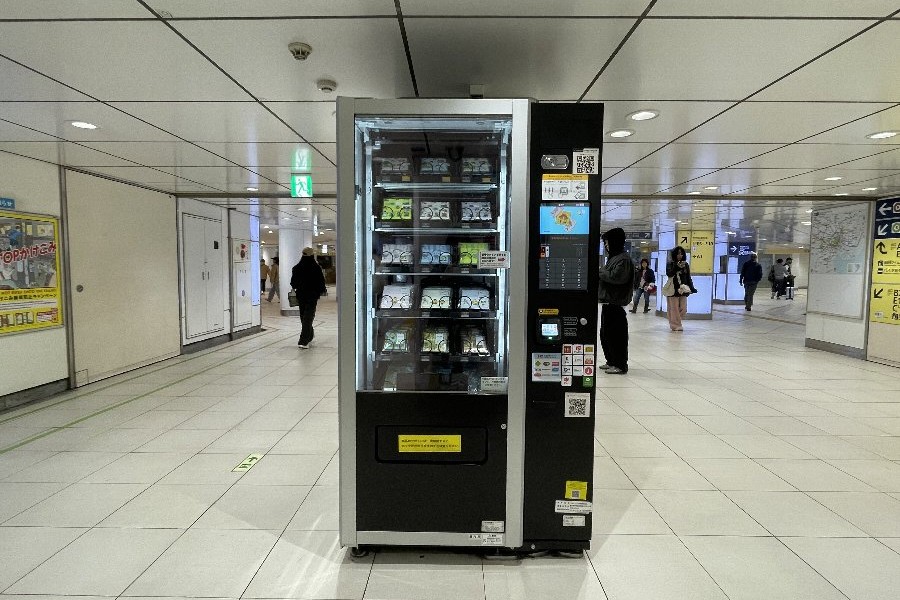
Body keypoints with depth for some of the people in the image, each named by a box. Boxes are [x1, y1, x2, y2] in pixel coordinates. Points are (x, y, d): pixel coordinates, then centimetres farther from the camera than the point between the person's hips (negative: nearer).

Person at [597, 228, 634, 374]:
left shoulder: (623, 258, -12)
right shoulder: (613, 257, 18)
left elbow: (615, 276, -24)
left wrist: (600, 272, -10)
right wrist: (601, 272, 5)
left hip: (616, 303, -10)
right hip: (608, 301, 10)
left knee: (616, 334, -4)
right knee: (605, 333, 16)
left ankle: (620, 365, 5)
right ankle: (611, 362, 27)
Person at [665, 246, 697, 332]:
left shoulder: (686, 264, 12)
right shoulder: (670, 264, 1)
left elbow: (688, 278, 13)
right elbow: (669, 274, -13)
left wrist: (692, 288, 8)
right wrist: (677, 267, -24)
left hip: (683, 289, 4)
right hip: (673, 289, -4)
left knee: (683, 308, 2)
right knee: (674, 308, -3)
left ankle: (676, 323, 23)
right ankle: (676, 325, 8)